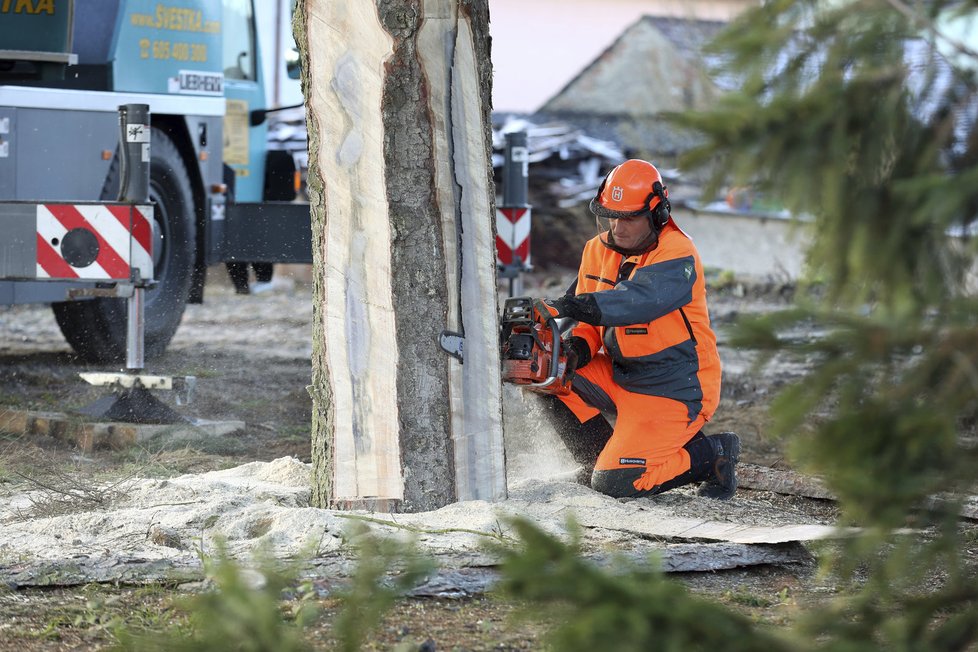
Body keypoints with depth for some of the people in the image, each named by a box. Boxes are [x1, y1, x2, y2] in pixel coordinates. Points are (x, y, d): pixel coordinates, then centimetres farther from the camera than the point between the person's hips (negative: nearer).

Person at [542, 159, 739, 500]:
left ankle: (713, 454, 5)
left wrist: (573, 307, -51)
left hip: (675, 391, -8)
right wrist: (578, 348, -17)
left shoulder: (677, 255, -21)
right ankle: (605, 460, 2)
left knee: (617, 483, -17)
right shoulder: (598, 250, 3)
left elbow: (637, 300, -39)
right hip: (622, 375, 8)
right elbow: (590, 322, 7)